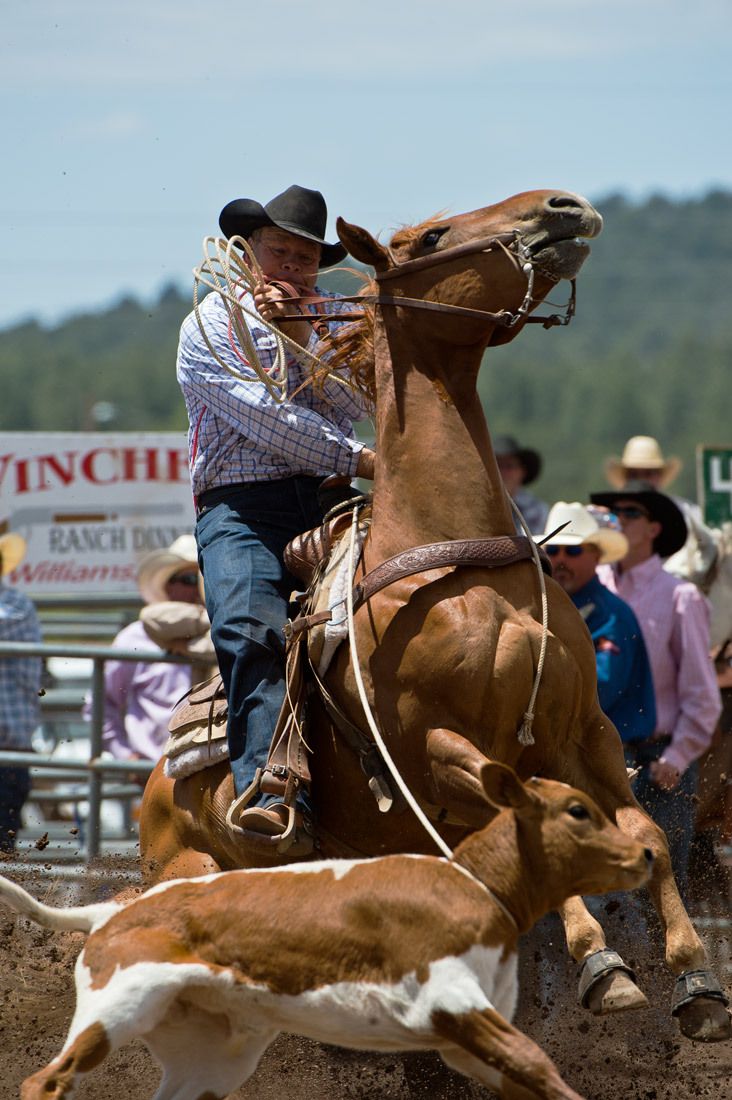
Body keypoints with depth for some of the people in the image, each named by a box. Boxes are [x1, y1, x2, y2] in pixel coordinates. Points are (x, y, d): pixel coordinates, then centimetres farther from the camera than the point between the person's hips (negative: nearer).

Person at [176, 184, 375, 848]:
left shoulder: (334, 320, 21)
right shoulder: (211, 325, 7)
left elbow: (356, 405, 5)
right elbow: (262, 417, -6)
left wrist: (301, 338, -7)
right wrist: (357, 459, -10)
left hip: (327, 501, 5)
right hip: (242, 507, -4)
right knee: (252, 628, -30)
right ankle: (270, 795, -45)